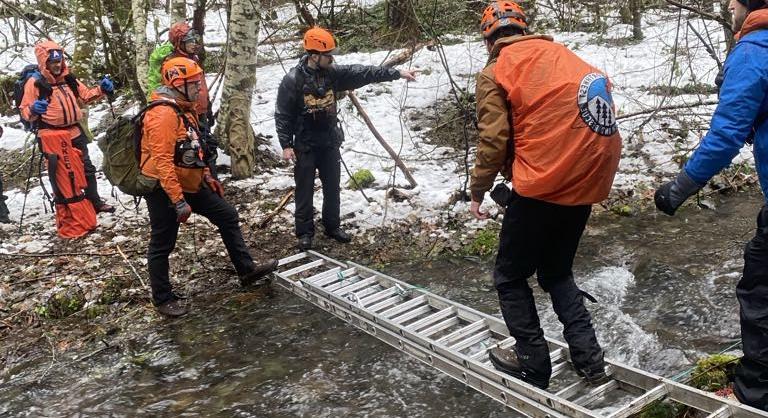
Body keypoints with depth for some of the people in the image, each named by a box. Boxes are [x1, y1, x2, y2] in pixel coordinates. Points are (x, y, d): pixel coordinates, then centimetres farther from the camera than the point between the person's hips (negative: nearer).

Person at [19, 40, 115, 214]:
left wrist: (101, 89, 0)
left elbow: (86, 95, 18)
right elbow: (25, 111, -10)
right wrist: (33, 110, -32)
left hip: (75, 133, 6)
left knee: (87, 168, 15)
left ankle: (95, 201, 30)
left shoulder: (68, 79, 7)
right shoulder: (35, 83, -9)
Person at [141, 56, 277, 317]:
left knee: (228, 216, 12)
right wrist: (179, 202, -28)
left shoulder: (185, 109, 10)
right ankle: (163, 299, 18)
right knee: (162, 245, 4)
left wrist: (206, 176, 19)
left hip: (189, 184, 10)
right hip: (164, 189, -10)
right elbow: (162, 162, -28)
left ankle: (247, 271, 21)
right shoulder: (163, 115, -23)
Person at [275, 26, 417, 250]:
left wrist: (396, 73, -8)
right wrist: (286, 144, -14)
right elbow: (282, 115, -11)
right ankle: (305, 232, 16)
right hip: (305, 146, -5)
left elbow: (363, 73, -4)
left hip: (330, 143, 5)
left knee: (333, 188, 14)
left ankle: (332, 226, 29)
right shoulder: (293, 80, -15)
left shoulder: (333, 73, -1)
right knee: (305, 190, 4)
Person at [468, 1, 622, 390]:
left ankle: (533, 364, 18)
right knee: (557, 272, 24)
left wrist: (477, 192, 4)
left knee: (510, 277, 13)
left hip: (542, 186, -7)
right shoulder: (562, 54, 14)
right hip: (588, 182, 7)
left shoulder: (495, 73, -4)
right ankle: (588, 357, 18)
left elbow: (493, 142, -9)